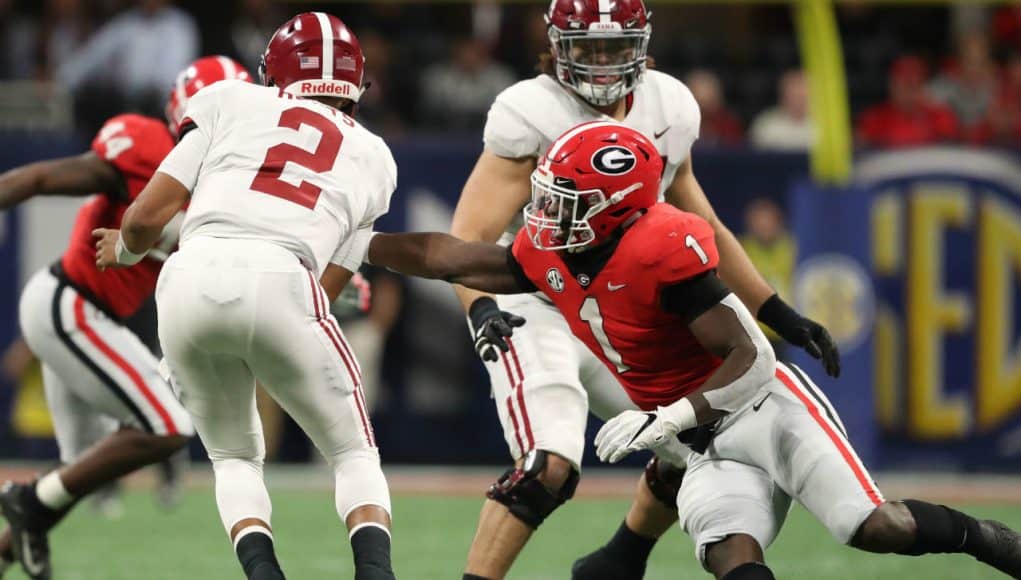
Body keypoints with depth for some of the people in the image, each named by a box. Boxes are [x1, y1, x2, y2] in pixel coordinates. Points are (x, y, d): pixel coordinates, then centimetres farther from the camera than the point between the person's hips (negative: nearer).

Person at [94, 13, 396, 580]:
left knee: (234, 455, 22)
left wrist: (124, 249, 37)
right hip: (280, 281, -1)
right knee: (354, 453, 17)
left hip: (191, 278, 1)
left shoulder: (233, 104, 20)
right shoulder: (374, 158, 26)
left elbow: (147, 217, 14)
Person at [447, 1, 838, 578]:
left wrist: (779, 315, 14)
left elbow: (702, 228, 15)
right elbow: (469, 240, -21)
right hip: (536, 310, -7)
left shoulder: (669, 110, 1)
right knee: (549, 464, -27)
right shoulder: (532, 118, -18)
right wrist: (480, 307, -41)